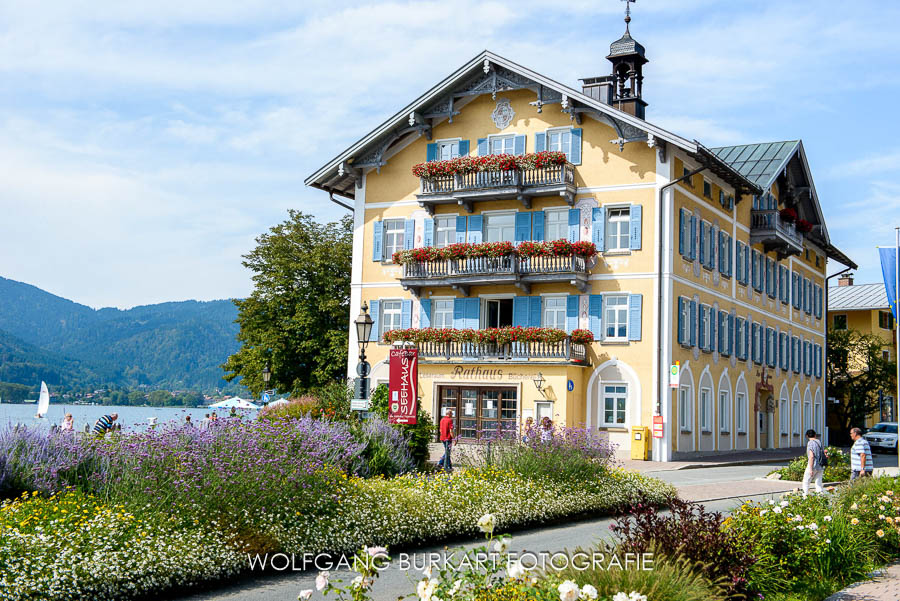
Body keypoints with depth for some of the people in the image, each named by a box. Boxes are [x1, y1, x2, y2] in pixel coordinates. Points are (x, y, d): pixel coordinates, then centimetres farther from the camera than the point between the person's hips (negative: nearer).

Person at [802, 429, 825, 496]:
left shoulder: (810, 443, -11)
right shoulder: (820, 442, 9)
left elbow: (811, 456, -19)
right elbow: (823, 455, 13)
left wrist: (811, 469, -20)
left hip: (813, 466, -6)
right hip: (821, 466, 6)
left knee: (806, 482, 8)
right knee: (819, 484, 10)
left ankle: (805, 495, 6)